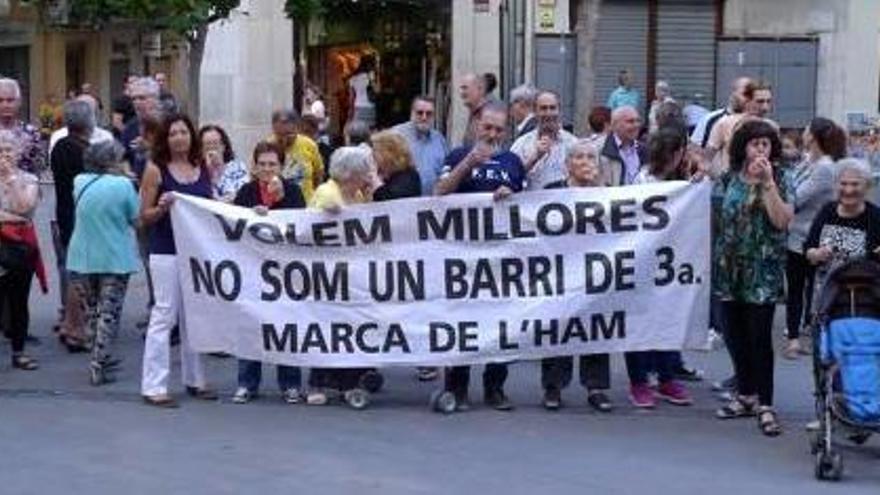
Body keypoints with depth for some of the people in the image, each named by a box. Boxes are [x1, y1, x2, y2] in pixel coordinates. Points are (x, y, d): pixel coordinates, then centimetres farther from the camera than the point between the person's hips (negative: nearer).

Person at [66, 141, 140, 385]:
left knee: (92, 312, 18)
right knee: (108, 314, 2)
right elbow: (136, 218, -5)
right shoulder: (123, 185, -13)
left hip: (82, 258, 4)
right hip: (115, 259, -4)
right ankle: (98, 368, -1)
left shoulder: (80, 183, 0)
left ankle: (101, 359, 28)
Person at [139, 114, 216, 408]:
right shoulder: (156, 169, -3)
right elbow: (145, 215, -3)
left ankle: (194, 380, 23)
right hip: (166, 251, -5)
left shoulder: (203, 168, 10)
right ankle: (154, 386, -3)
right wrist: (161, 208, -21)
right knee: (164, 316, -6)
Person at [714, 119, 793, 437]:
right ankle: (745, 396, 24)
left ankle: (765, 405, -2)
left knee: (759, 337, -7)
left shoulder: (780, 180, -2)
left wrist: (767, 182, -18)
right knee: (736, 336, 10)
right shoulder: (728, 179, 8)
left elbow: (782, 220, -14)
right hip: (730, 268, 4)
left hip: (763, 272, -4)